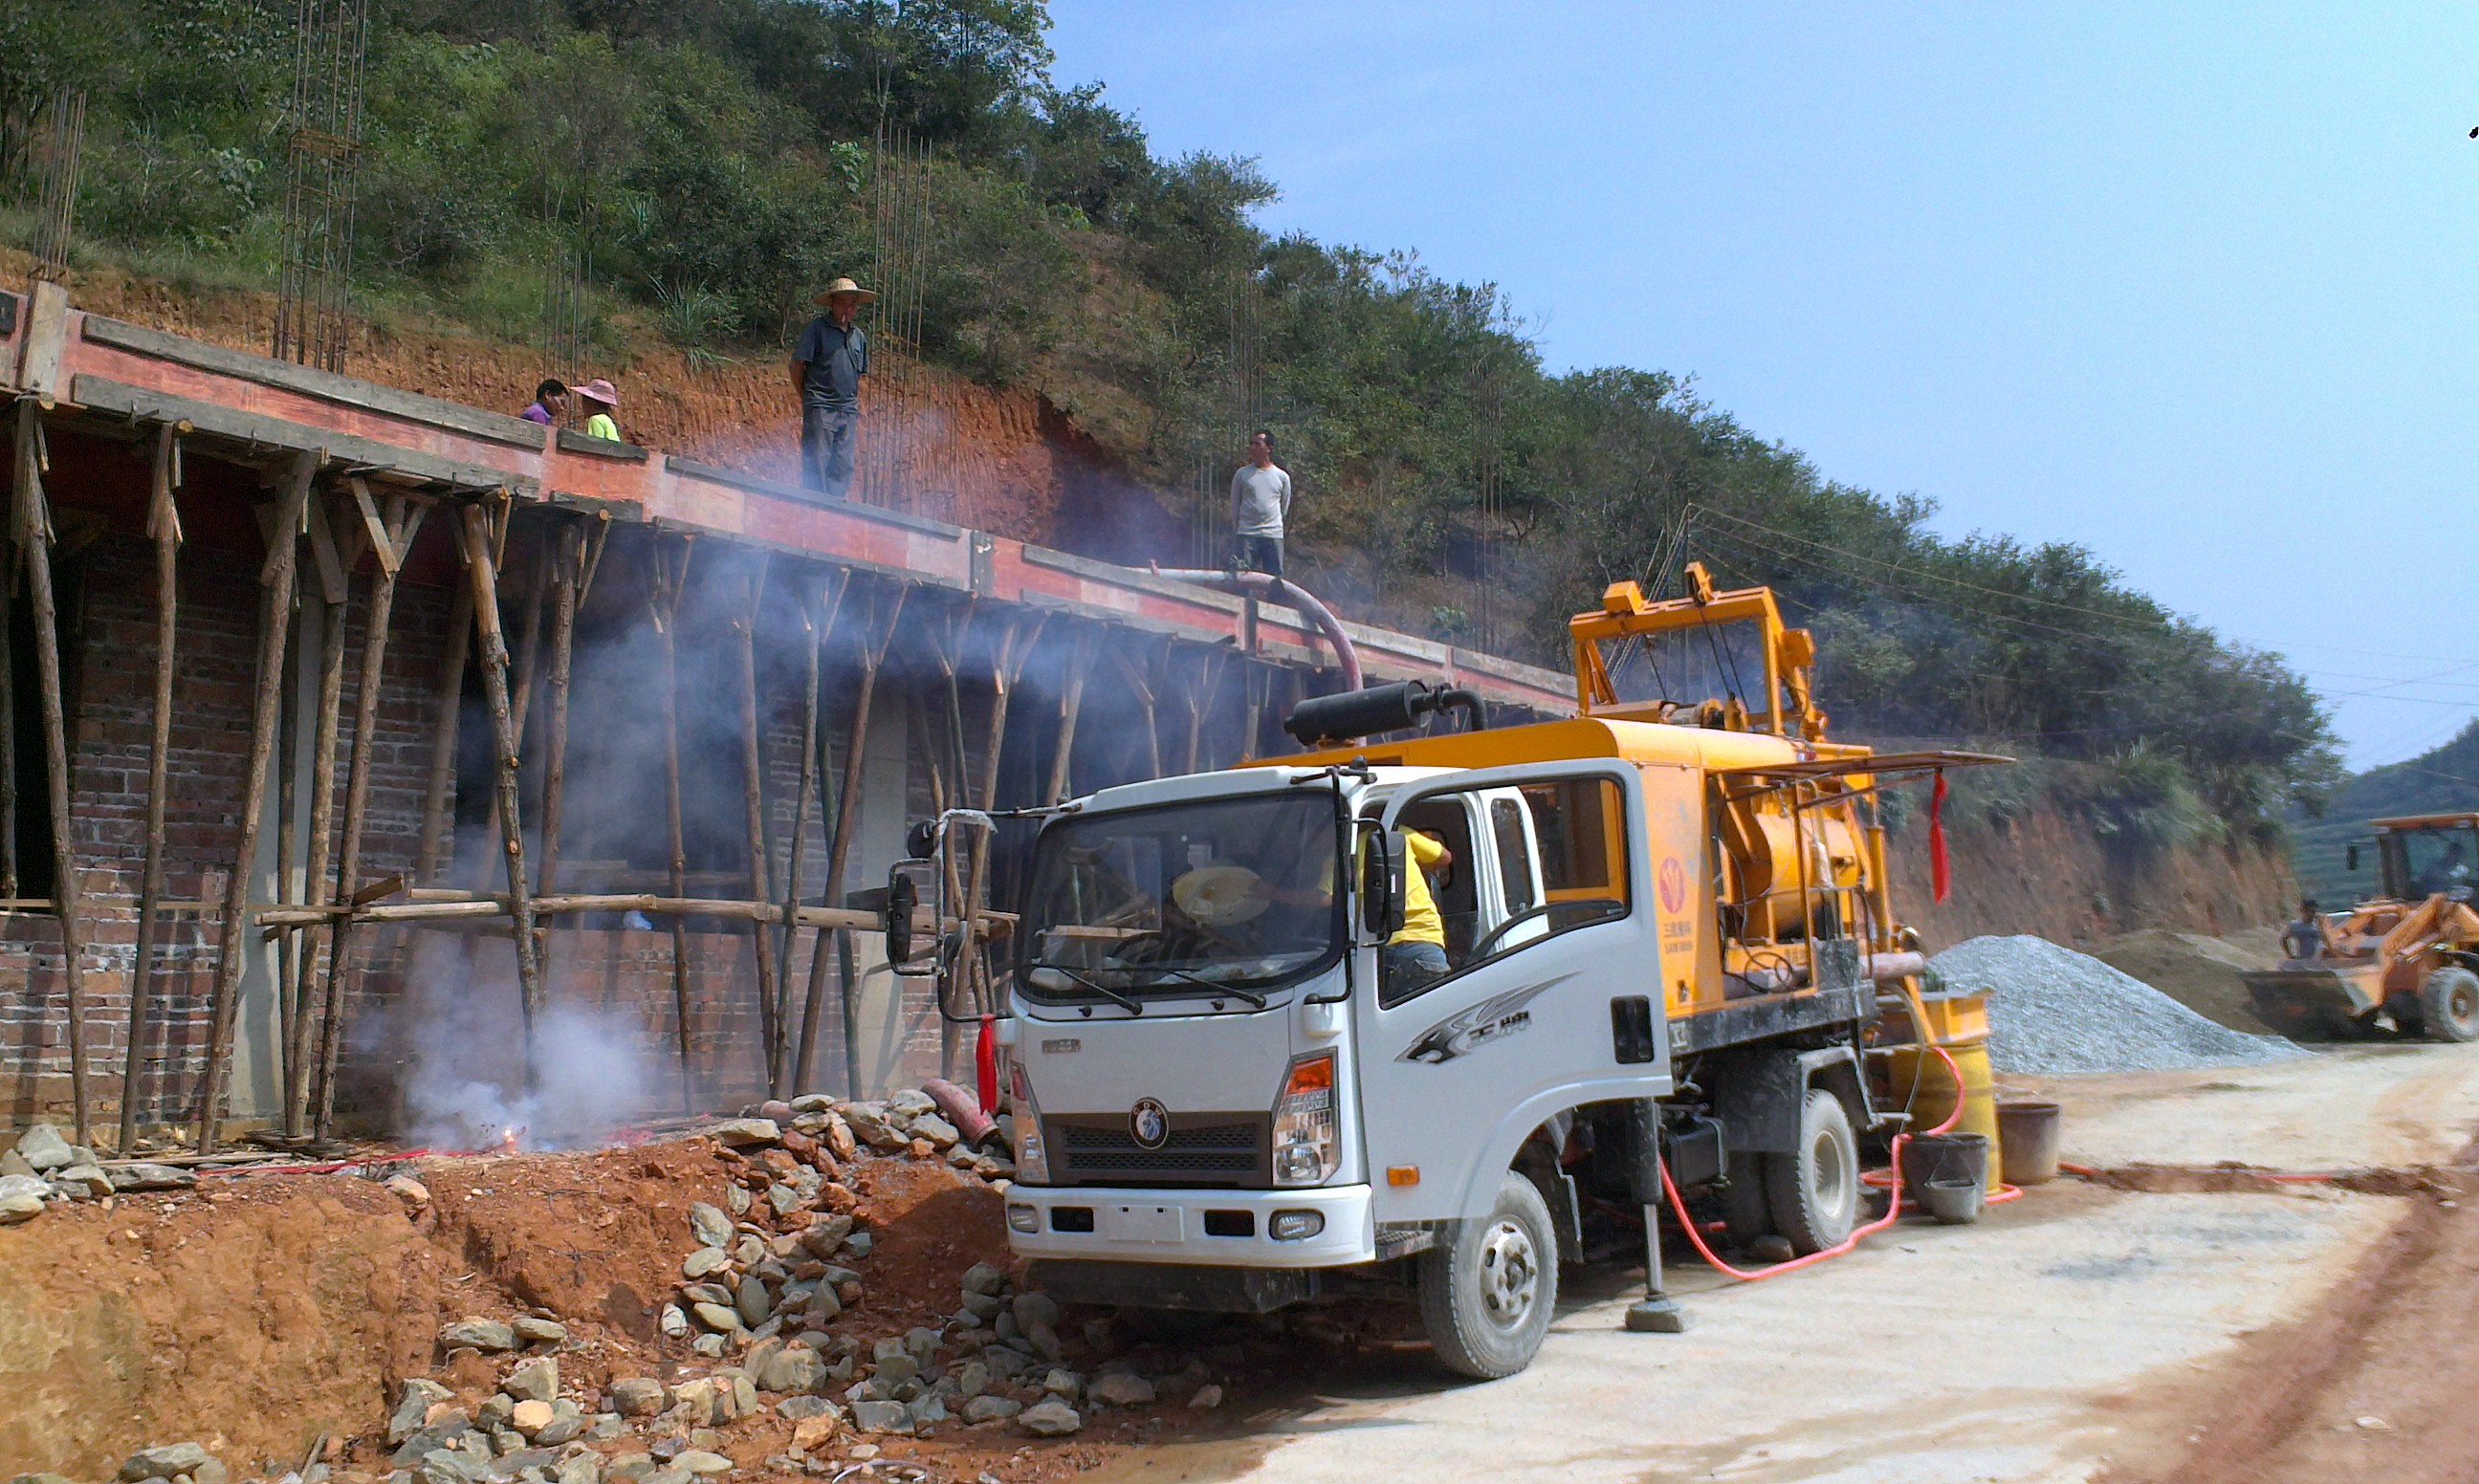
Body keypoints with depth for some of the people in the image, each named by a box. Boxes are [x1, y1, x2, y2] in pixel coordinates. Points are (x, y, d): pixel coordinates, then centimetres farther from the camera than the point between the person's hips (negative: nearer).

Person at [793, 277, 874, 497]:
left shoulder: (859, 336, 15)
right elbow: (797, 365, -1)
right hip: (820, 408, -5)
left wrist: (857, 412, 17)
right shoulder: (817, 328, -2)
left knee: (843, 467, 6)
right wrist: (807, 397, -2)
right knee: (816, 462, -6)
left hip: (848, 411, 5)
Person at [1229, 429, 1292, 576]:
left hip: (1273, 535, 1)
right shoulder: (1242, 474, 5)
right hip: (1247, 535, -1)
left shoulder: (1282, 477, 7)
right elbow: (1235, 505, 11)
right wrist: (1236, 530, 12)